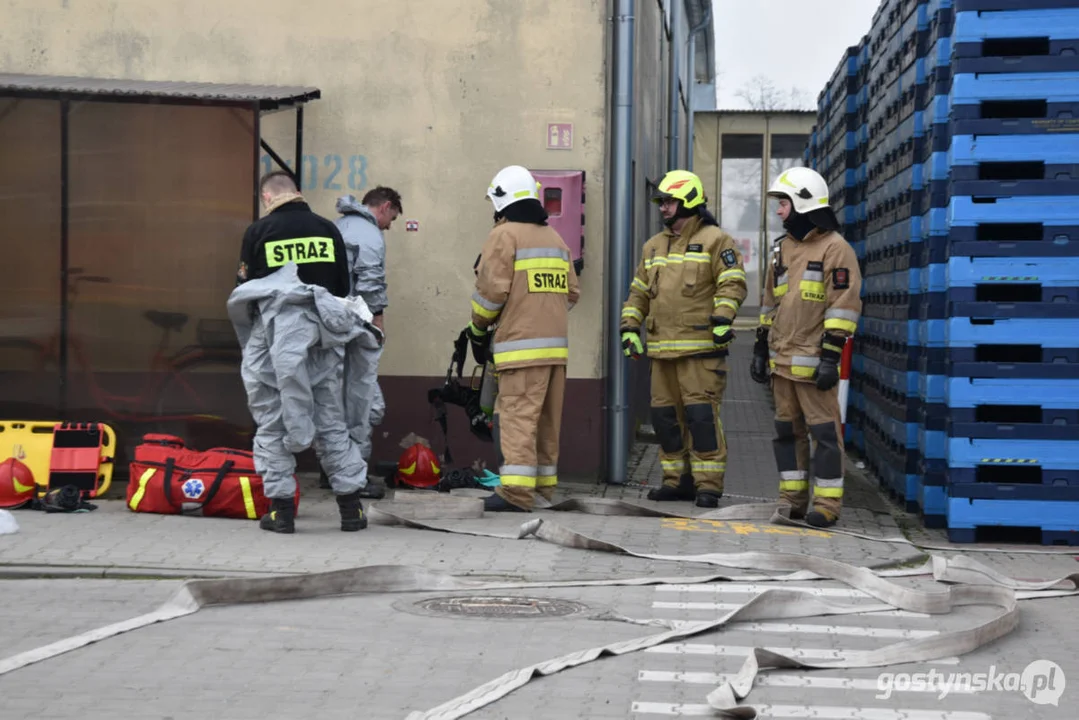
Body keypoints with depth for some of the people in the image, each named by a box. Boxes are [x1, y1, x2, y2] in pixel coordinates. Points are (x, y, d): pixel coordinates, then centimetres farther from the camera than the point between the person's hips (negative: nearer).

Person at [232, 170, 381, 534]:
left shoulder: (258, 231, -3)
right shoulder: (328, 229, 6)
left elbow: (244, 288, 2)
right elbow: (343, 287, 11)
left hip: (275, 332, -3)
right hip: (322, 334, 3)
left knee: (273, 424, 7)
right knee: (332, 422, 10)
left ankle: (281, 507, 5)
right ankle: (351, 506, 10)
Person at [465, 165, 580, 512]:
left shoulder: (505, 234, -5)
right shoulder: (555, 237, 18)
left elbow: (491, 289, -12)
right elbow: (572, 292, 18)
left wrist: (478, 326, 3)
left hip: (521, 344, -7)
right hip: (556, 343, 7)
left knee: (518, 415, -10)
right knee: (547, 417, 14)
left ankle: (516, 491, -15)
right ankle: (544, 484, 22)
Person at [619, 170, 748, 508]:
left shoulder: (715, 240, -2)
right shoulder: (654, 246, 19)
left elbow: (732, 284, -10)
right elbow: (639, 291, 23)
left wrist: (722, 319, -21)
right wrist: (630, 328, 14)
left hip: (701, 347, -7)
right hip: (662, 347, 7)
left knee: (701, 413, -10)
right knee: (665, 414, 9)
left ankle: (708, 484, -4)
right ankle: (678, 480, 19)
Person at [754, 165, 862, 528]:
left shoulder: (835, 248, -8)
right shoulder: (782, 249, 16)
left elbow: (844, 306, -13)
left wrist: (831, 356, -18)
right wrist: (761, 348, 18)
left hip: (814, 361, -8)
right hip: (782, 359, 8)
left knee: (825, 432, -4)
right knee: (788, 431, 11)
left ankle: (827, 505, 2)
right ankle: (793, 502, 18)